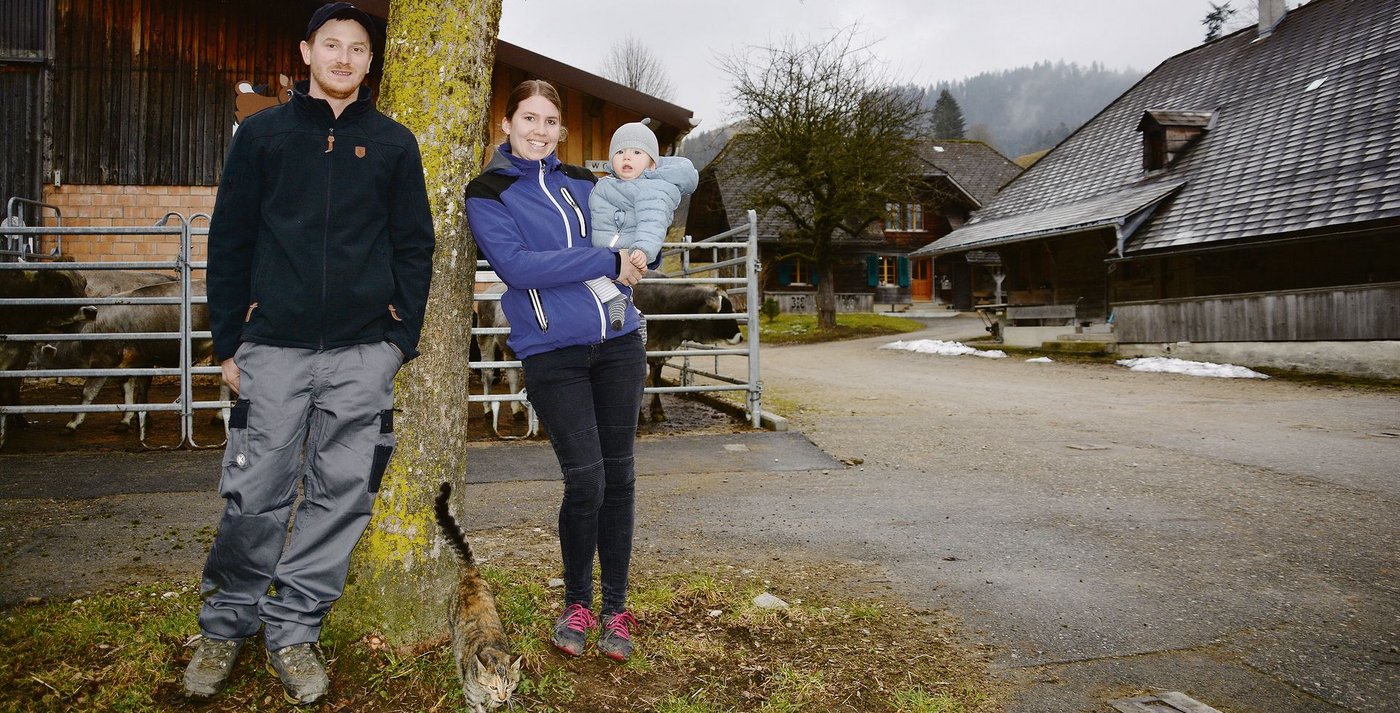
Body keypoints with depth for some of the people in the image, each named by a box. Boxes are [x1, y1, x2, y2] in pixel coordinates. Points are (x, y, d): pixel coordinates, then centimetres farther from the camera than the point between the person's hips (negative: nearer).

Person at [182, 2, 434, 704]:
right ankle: (225, 624, 22)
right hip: (274, 348, 0)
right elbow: (228, 242, 8)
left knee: (341, 495, 3)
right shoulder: (261, 134, 9)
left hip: (363, 354, 1)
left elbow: (415, 246, 9)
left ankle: (294, 628, 18)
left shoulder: (393, 143, 10)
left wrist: (402, 338, 2)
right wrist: (229, 342, 3)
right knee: (254, 495, 2)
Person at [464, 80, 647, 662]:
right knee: (585, 480, -8)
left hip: (618, 345, 4)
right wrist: (606, 263, -15)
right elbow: (515, 264, -15)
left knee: (619, 477, 7)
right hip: (552, 354, -4)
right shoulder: (486, 194, 1)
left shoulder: (582, 183, 14)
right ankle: (576, 604, 18)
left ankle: (615, 608, 22)